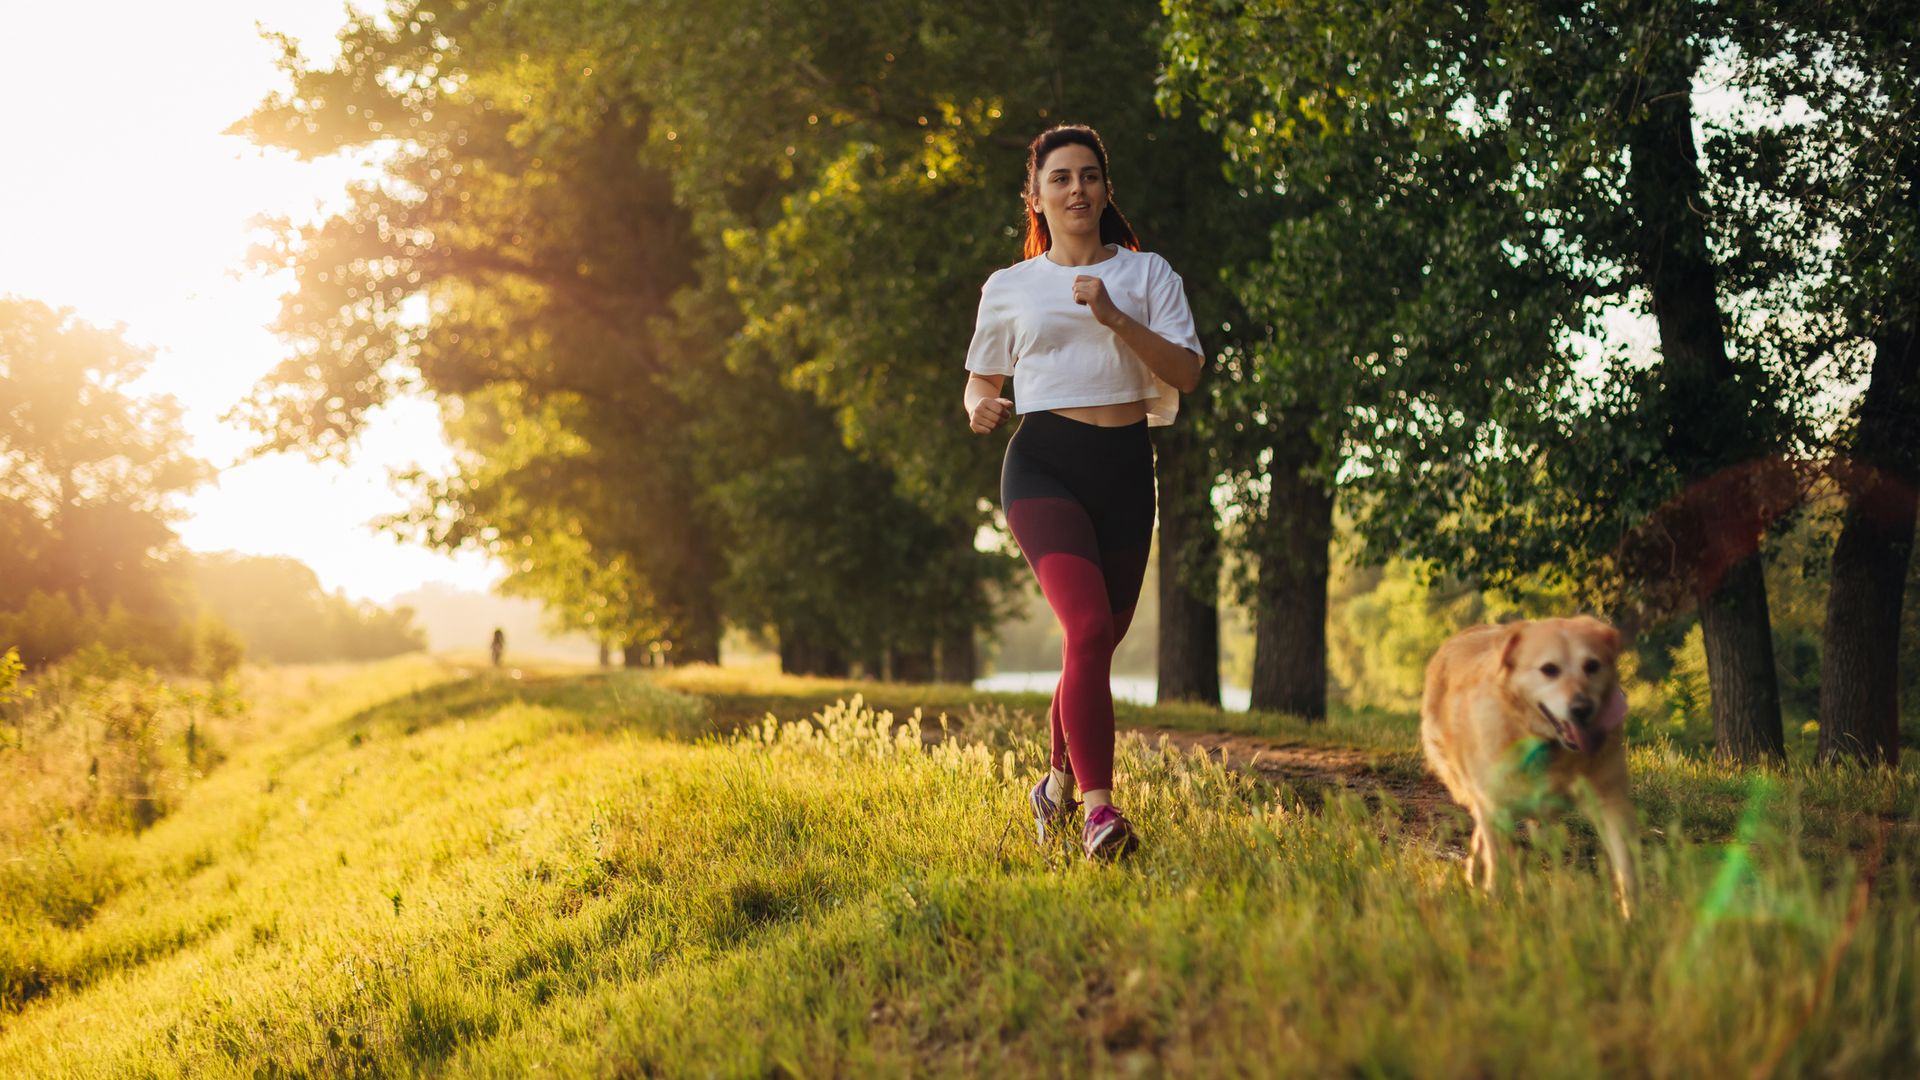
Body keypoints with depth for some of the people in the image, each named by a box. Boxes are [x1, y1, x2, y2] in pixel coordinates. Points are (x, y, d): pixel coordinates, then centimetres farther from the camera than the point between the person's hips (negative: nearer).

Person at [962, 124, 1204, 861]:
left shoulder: (1147, 273, 10)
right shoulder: (1009, 288, 10)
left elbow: (1187, 372, -1)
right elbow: (981, 380, 19)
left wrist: (1115, 318, -14)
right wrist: (983, 408, -5)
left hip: (1125, 467, 3)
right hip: (1044, 462, -2)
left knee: (1100, 641, 10)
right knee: (1088, 626, -22)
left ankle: (1058, 782, 35)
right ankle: (1098, 809, -26)